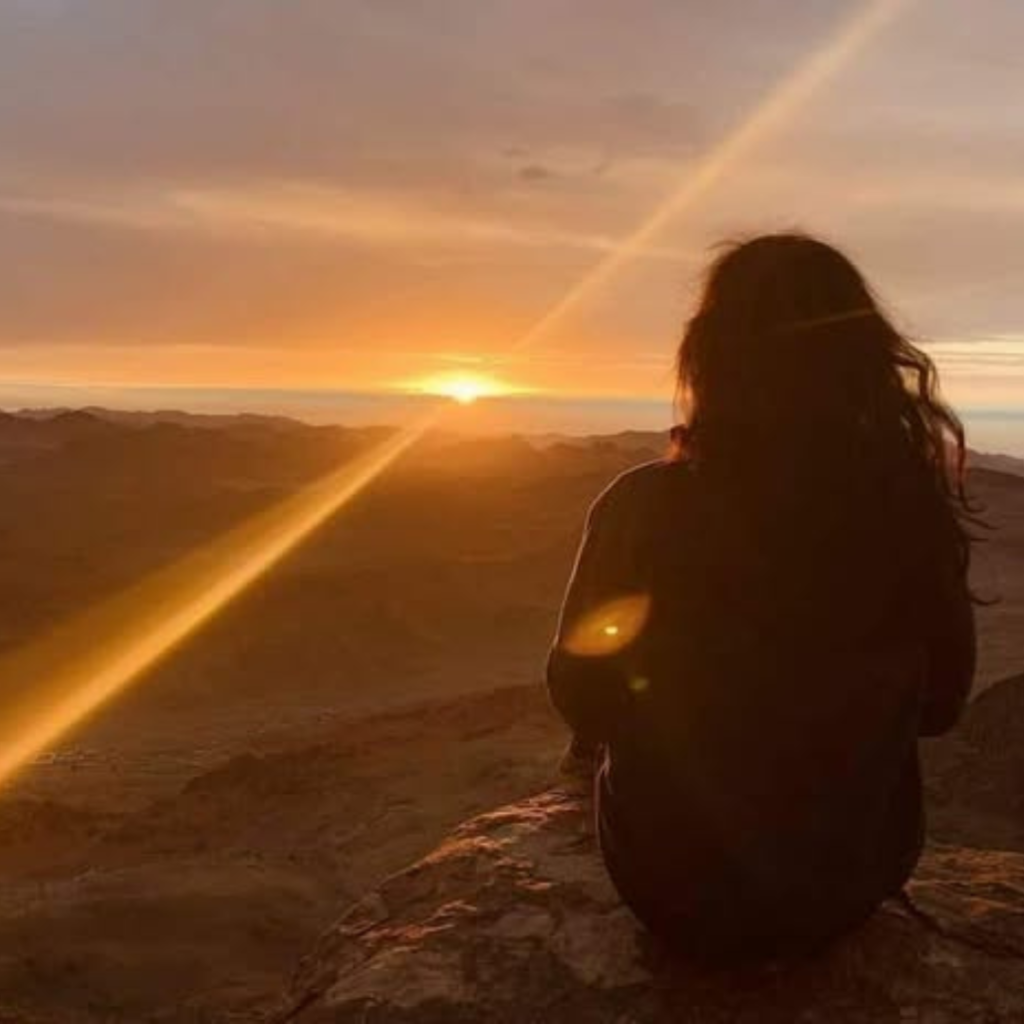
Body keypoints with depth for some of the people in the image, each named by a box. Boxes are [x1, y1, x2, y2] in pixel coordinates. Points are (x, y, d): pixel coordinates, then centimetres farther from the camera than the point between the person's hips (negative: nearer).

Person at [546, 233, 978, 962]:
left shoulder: (646, 507, -23)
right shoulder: (917, 509, -16)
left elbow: (580, 695, -7)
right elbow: (938, 706, 1)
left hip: (680, 884, -2)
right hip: (852, 878, 3)